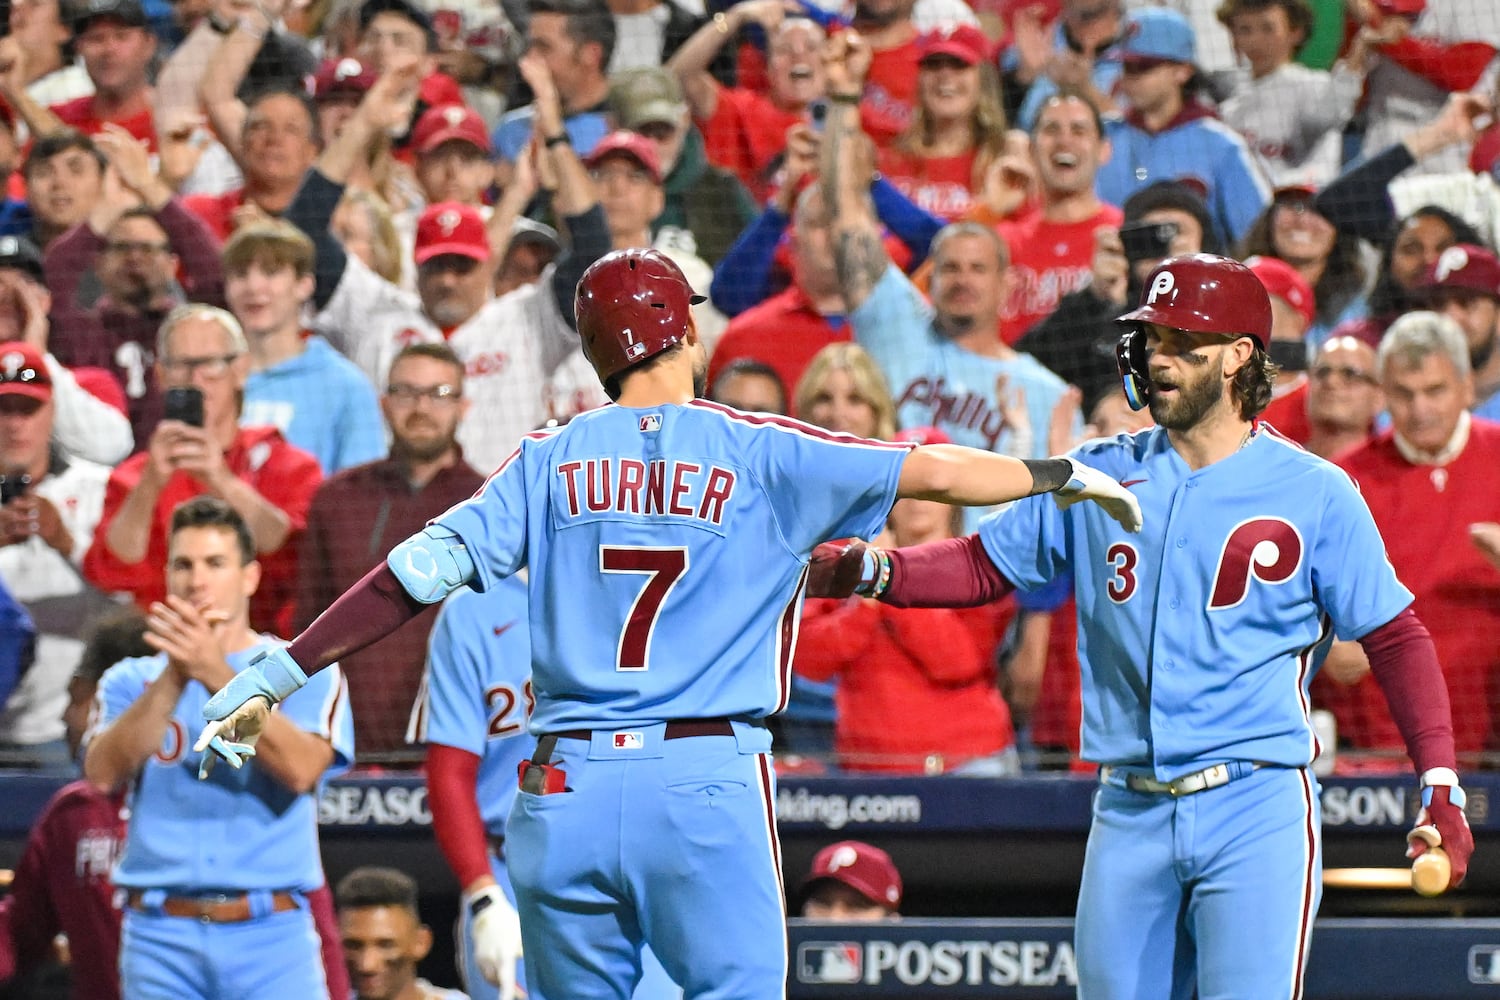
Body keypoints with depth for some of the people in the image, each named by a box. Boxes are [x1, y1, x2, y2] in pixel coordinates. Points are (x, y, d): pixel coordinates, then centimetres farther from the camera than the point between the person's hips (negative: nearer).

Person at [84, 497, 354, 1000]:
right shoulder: (133, 680, 14)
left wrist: (217, 675, -20)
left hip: (272, 936, -2)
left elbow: (301, 769, -11)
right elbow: (103, 773, -5)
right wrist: (174, 678, -16)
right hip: (160, 934, 2)